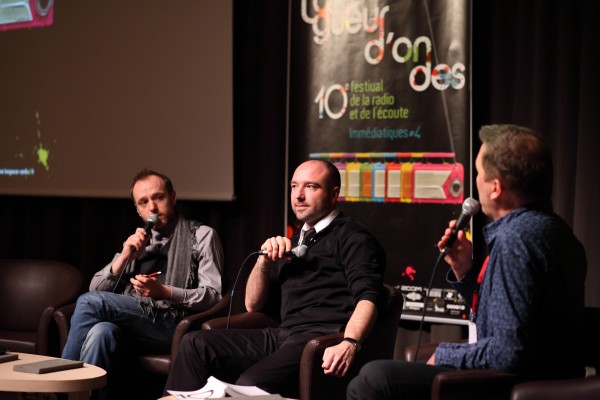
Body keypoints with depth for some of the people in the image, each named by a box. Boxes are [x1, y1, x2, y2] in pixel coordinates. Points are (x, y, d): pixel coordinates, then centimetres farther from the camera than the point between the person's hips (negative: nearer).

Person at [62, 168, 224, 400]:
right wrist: (125, 257, 1)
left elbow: (212, 295, -2)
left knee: (89, 303, -23)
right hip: (130, 321, 4)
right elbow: (96, 289, 18)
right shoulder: (136, 242, 26)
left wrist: (164, 292, -18)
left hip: (171, 325, -4)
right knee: (101, 332, -34)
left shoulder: (202, 236, 10)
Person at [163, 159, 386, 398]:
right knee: (196, 345, -11)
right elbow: (253, 305, 27)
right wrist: (265, 260, 9)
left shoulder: (352, 237, 3)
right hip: (283, 336, 8)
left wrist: (349, 343, -32)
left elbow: (367, 297, -13)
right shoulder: (293, 242, 27)